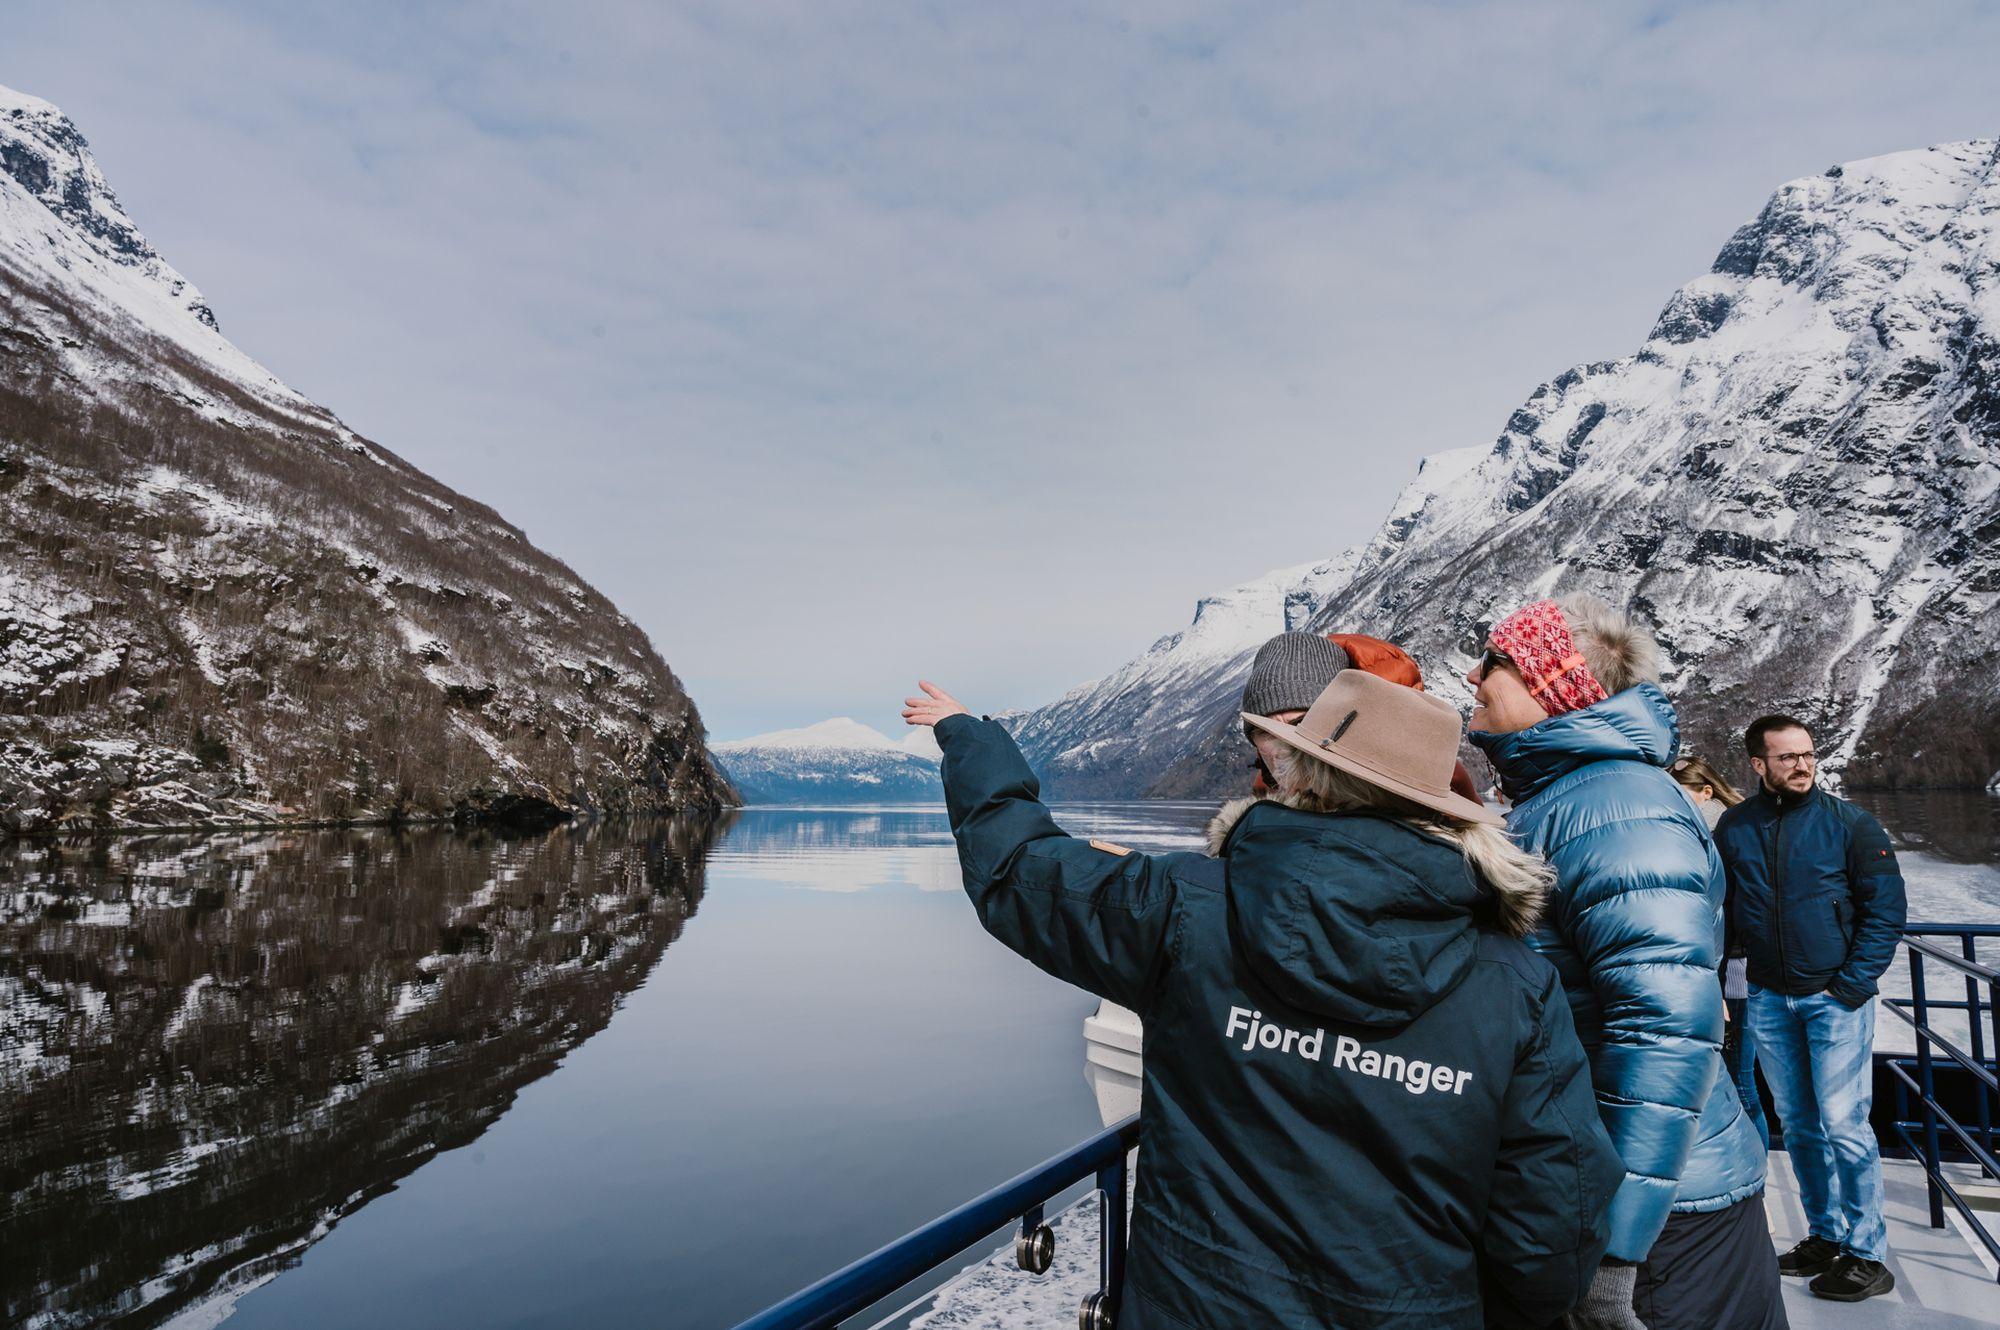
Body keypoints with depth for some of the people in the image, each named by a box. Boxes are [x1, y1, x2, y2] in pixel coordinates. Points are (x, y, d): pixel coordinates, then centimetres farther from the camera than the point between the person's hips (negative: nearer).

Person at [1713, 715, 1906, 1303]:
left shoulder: (1848, 822, -5)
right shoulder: (1732, 828, 2)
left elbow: (1885, 908, -4)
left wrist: (1852, 986, -10)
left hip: (1835, 997, -3)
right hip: (1769, 1001, 3)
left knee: (1843, 1125, -3)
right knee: (1798, 1125, 11)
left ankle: (1868, 1255, 11)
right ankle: (1827, 1236, 25)